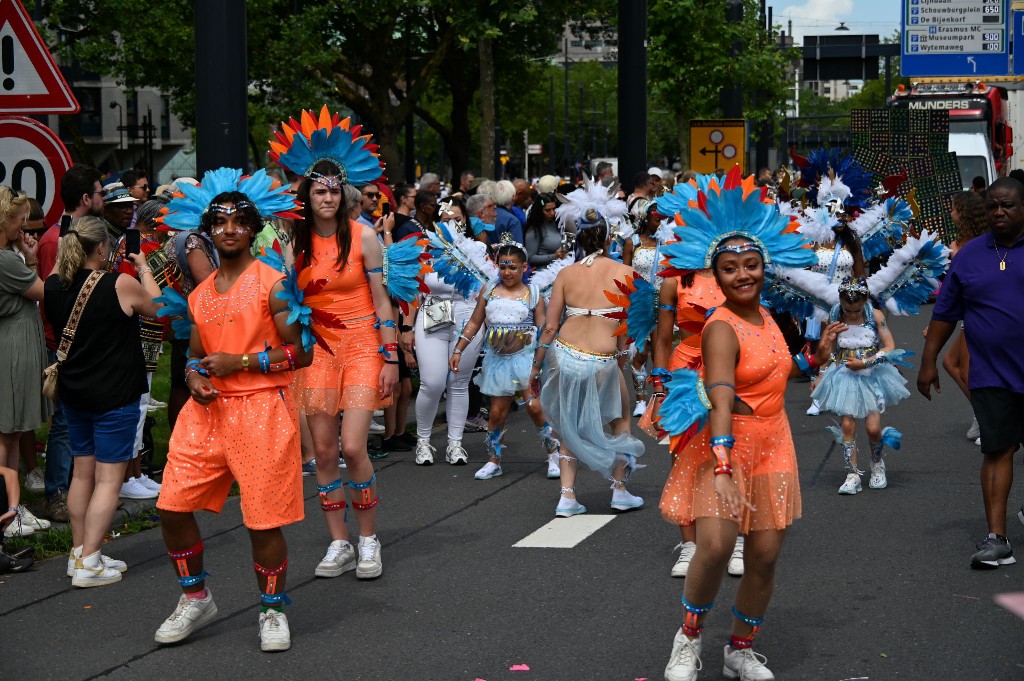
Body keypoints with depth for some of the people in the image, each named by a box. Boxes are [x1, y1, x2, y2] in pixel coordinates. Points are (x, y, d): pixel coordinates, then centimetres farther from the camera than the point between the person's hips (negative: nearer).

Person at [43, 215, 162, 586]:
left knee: (83, 473, 17)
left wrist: (64, 259, 16)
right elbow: (159, 307, 0)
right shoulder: (121, 285, -17)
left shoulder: (54, 286, -3)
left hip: (73, 392, 6)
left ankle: (79, 553, 23)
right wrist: (144, 269, 12)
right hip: (114, 394, -6)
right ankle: (88, 563, -5)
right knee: (108, 479, -1)